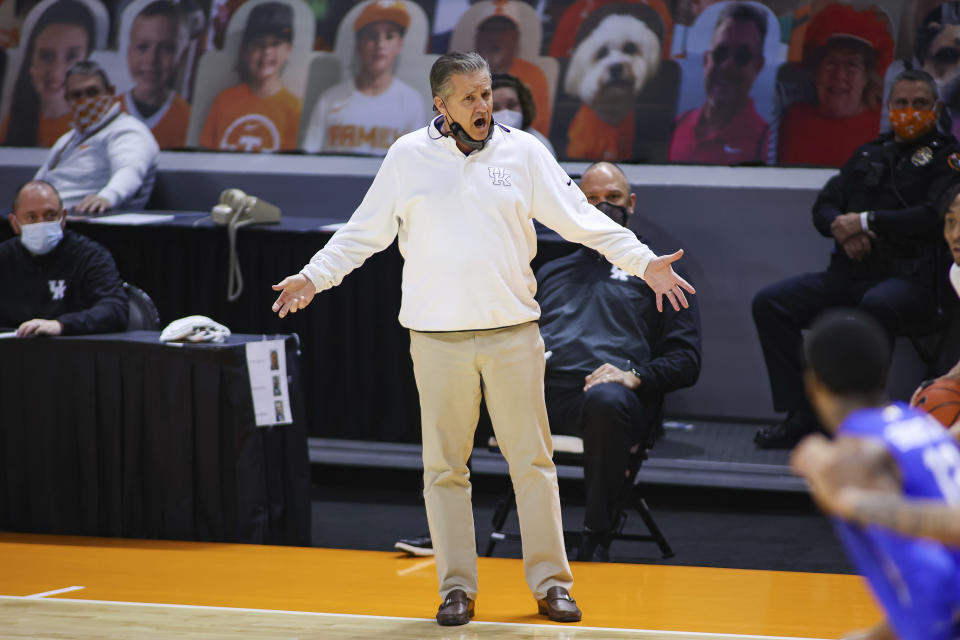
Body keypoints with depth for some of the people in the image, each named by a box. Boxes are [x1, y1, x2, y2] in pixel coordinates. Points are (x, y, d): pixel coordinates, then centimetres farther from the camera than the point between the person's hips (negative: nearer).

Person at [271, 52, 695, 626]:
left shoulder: (524, 151, 4)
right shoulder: (409, 157, 3)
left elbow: (582, 218, 4)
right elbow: (364, 232, 10)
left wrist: (644, 262, -3)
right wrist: (313, 278, 1)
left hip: (513, 331, 0)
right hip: (437, 336, 0)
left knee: (533, 460, 3)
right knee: (445, 466, 3)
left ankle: (551, 582, 11)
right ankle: (458, 588, 12)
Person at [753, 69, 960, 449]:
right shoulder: (869, 155, 24)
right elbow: (823, 206, 20)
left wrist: (866, 221, -8)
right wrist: (842, 229, -4)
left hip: (909, 279, -6)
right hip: (850, 274, 7)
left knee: (877, 305, -40)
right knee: (770, 303, -11)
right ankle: (801, 415, -15)